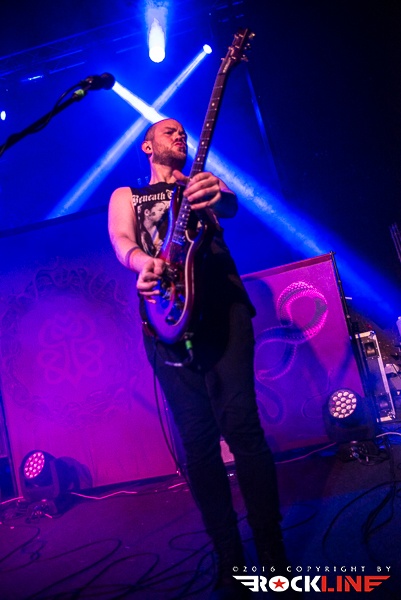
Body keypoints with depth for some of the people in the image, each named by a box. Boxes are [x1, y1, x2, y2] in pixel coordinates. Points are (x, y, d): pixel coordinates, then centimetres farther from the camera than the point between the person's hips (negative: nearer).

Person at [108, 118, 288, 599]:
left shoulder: (202, 183, 23)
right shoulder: (125, 195, 24)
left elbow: (230, 206, -1)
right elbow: (121, 242, 3)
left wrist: (217, 195, -28)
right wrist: (144, 263, -22)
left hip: (221, 306, 0)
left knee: (241, 424, -10)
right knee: (197, 438, -2)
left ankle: (272, 554, 0)